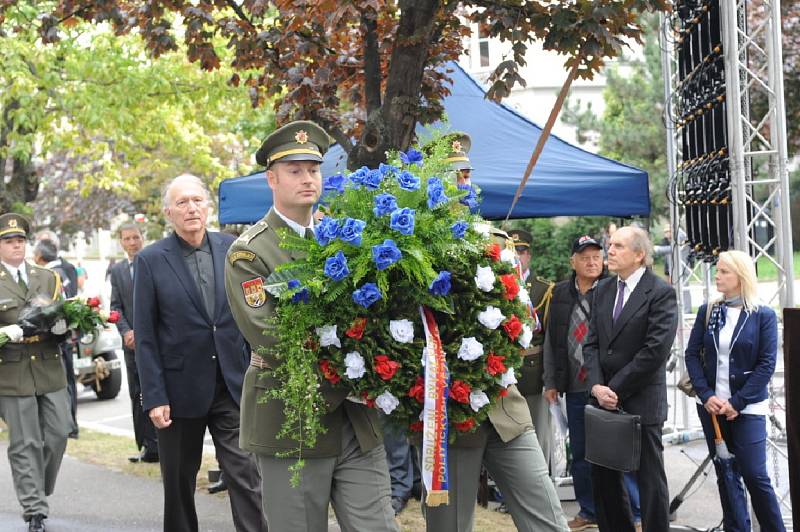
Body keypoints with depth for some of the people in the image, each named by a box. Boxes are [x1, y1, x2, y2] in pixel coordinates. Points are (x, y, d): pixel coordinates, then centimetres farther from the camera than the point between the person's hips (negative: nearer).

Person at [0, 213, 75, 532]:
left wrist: (61, 326, -9)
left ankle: (39, 491, 25)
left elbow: (64, 316, 14)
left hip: (50, 370, 4)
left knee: (59, 434, 3)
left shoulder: (48, 278, 14)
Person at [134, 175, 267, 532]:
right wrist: (154, 398, -10)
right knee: (179, 483, 12)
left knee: (247, 476, -3)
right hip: (181, 388, -1)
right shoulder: (150, 260, -3)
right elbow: (145, 336, -5)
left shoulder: (232, 249, 2)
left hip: (233, 386, 1)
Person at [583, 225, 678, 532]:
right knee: (603, 476, 10)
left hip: (641, 402, -6)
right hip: (605, 400, 6)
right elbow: (592, 343, 10)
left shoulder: (661, 293, -9)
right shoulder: (603, 290, 12)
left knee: (650, 478, 2)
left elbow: (655, 351, -15)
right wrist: (597, 386, -6)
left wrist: (615, 389, -13)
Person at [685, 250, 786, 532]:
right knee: (725, 475, 9)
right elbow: (692, 354, 4)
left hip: (747, 409, -4)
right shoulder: (707, 312, 6)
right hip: (712, 406, 4)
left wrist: (738, 402, -14)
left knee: (755, 475, -7)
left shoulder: (763, 316, -4)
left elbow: (766, 364, -8)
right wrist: (706, 395, -9)